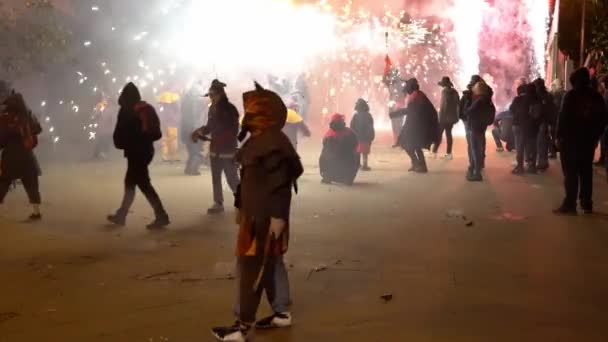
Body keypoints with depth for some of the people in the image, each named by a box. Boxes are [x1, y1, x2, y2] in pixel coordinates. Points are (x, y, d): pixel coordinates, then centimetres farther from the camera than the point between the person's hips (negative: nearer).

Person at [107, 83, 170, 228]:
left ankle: (161, 216, -10)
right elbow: (157, 133, 10)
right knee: (130, 182, 17)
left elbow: (120, 132, -11)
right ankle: (121, 215, 26)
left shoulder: (126, 111, -10)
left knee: (143, 184, -6)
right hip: (147, 150, 8)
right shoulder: (148, 109, 9)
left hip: (135, 152, -8)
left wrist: (120, 144, 7)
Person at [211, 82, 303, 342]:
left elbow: (280, 183, -23)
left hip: (267, 217, -10)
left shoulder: (274, 143, -20)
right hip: (254, 214, 10)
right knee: (270, 263, 17)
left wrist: (278, 216, -25)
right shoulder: (255, 141, 13)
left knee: (252, 267, -8)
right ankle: (281, 313, 28)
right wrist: (240, 206, 22)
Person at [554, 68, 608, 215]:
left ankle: (570, 204, -10)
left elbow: (564, 116, -14)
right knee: (586, 172, 12)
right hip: (589, 139, 5)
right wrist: (596, 136, 17)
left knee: (571, 172, -5)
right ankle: (587, 204, 14)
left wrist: (559, 135, -10)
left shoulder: (571, 95, -8)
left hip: (571, 138, -5)